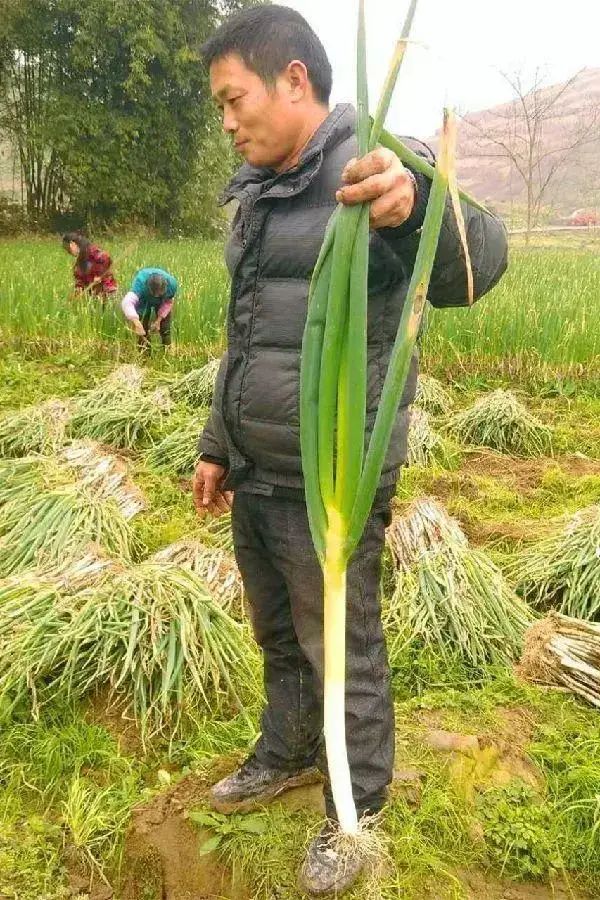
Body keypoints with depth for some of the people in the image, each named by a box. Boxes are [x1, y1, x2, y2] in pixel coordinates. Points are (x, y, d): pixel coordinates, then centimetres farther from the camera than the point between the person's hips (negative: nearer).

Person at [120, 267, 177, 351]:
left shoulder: (172, 283, -36)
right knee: (143, 331, -7)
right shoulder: (141, 283, -45)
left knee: (165, 330, -1)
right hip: (143, 301, -2)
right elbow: (126, 303, -60)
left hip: (162, 302, 2)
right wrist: (135, 321, -76)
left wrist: (158, 320, -21)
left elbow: (168, 302, -14)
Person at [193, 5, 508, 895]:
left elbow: (471, 269, -33)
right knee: (278, 635, 23)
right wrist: (217, 446, 21)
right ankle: (286, 756, 45)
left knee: (344, 653, 8)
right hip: (255, 473, 8)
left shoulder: (373, 165, -14)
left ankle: (357, 811, 30)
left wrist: (417, 206, -54)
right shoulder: (259, 193, 13)